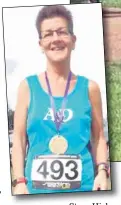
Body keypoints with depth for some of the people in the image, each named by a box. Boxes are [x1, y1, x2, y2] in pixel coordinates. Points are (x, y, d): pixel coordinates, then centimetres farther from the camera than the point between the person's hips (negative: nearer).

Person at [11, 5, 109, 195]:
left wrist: (102, 171, -5)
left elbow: (98, 137, 9)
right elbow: (19, 138, 3)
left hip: (82, 188, 1)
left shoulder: (89, 88, 5)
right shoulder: (28, 87, 3)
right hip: (37, 189, 0)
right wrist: (20, 181, -4)